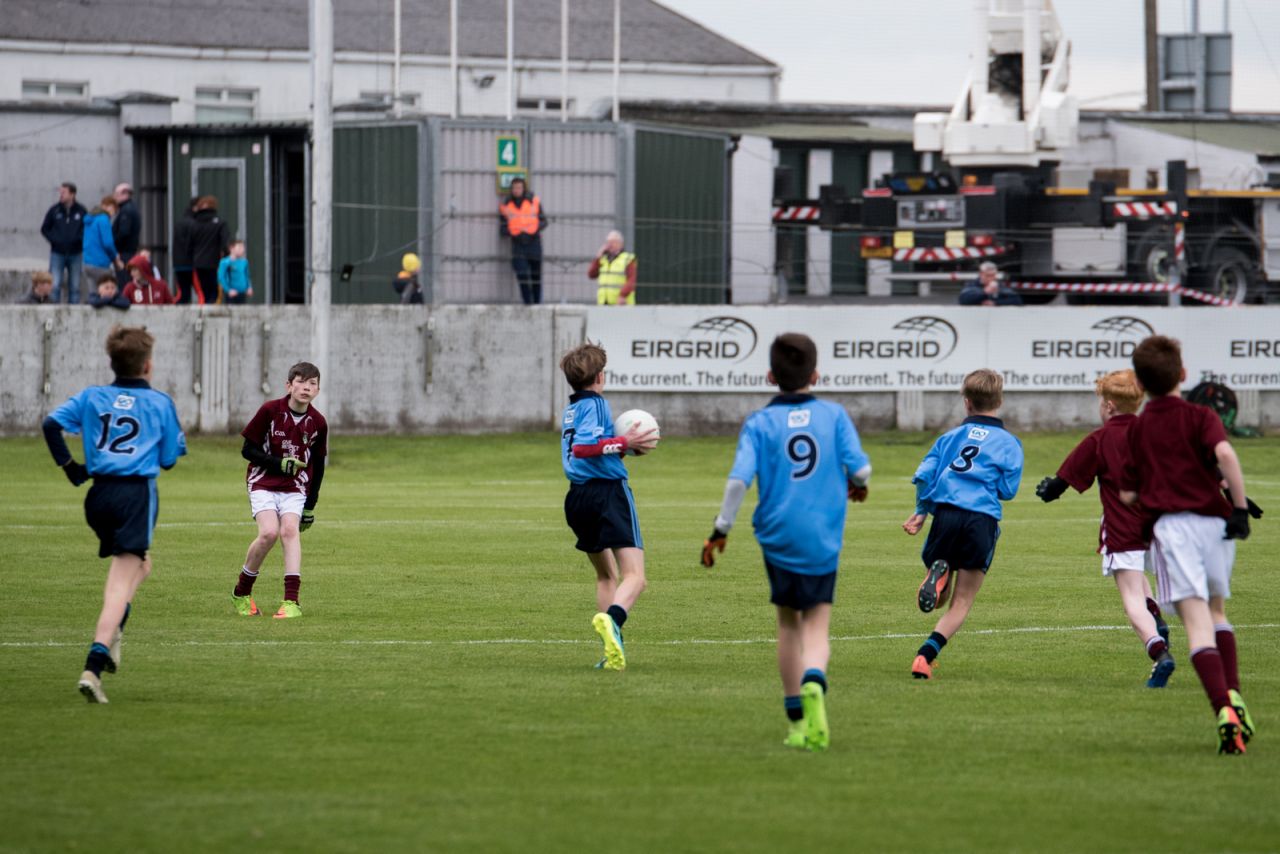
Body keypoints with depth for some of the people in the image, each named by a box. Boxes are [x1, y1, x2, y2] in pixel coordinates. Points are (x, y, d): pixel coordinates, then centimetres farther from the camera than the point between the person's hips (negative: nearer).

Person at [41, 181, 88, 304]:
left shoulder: (81, 211, 0)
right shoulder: (54, 210, 1)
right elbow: (44, 229, 8)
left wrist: (78, 239, -10)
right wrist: (54, 240, -6)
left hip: (75, 253, 0)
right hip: (57, 253, 0)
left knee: (74, 287, 6)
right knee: (55, 285, -7)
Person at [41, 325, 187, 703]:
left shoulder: (91, 397, 10)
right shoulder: (159, 403, 3)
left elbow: (52, 424, -4)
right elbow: (169, 458, 6)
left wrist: (68, 466, 5)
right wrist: (178, 434, 25)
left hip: (99, 494, 5)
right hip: (138, 492, -5)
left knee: (140, 562, 28)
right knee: (121, 581, -11)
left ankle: (112, 632, 6)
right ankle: (94, 664, -26)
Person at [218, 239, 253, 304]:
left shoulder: (244, 262, 7)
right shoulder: (225, 262, -12)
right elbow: (221, 277, -14)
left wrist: (249, 287, 9)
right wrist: (228, 290, -18)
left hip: (242, 293, 6)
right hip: (232, 294, -6)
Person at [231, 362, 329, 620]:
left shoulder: (317, 423, -2)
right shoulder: (270, 410, -12)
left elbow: (318, 465, 11)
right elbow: (247, 450, -7)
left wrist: (310, 506, 11)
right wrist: (279, 463, -21)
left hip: (294, 487, 2)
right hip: (262, 483, -2)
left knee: (289, 530, -22)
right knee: (269, 532, -22)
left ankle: (291, 601, -25)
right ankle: (242, 592, 0)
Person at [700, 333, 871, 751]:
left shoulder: (759, 423, -2)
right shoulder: (834, 415, 1)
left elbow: (739, 478, -12)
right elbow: (860, 467, -6)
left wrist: (721, 529, -5)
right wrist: (857, 486, 18)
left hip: (778, 536, 0)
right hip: (823, 537, 0)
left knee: (788, 623, 16)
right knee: (817, 625, 3)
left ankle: (797, 721, 18)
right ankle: (813, 682, -31)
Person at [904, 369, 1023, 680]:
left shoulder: (952, 435, 15)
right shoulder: (1009, 442, 9)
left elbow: (924, 475, 7)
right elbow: (1007, 490, 3)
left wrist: (921, 512, 19)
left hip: (946, 514, 2)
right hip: (982, 520, -1)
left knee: (936, 599, 13)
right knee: (961, 604, 5)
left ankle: (937, 573, -23)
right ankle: (925, 655, -15)